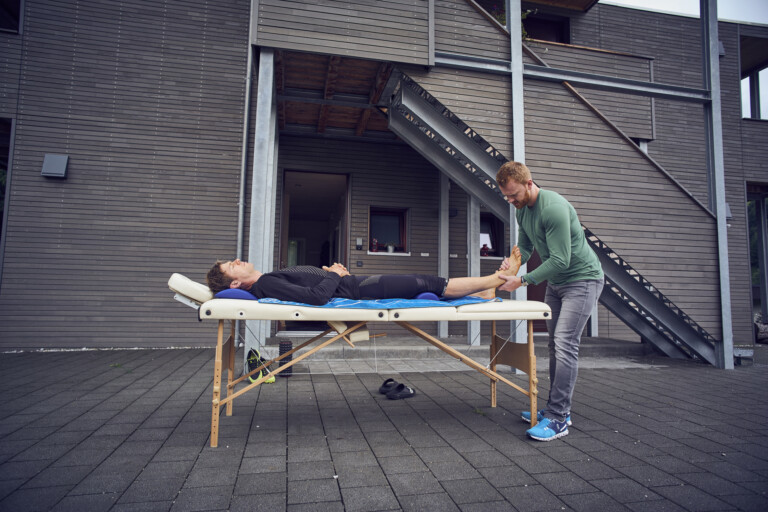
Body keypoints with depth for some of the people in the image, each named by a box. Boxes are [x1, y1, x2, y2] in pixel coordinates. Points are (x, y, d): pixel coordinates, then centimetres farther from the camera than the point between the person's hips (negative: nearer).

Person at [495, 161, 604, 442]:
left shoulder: (554, 207, -26)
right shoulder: (523, 211, 4)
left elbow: (560, 260, -28)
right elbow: (525, 245, 8)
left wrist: (523, 280, -26)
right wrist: (512, 260, -14)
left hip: (582, 279, -9)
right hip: (555, 282, 9)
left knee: (565, 345, -15)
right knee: (556, 345, 8)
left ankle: (558, 419, -11)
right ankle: (558, 409, 16)